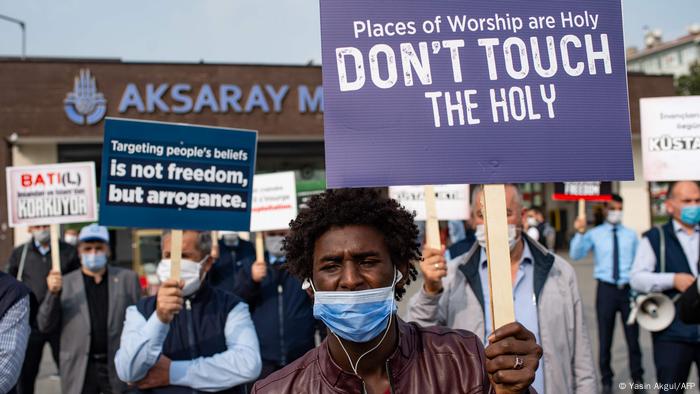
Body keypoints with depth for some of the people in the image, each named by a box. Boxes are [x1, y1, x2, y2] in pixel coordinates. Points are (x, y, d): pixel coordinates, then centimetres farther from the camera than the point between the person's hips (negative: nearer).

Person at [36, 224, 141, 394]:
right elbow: (45, 327, 1)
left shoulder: (127, 278, 4)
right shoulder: (64, 283, 4)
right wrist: (53, 293, -14)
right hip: (79, 370, 1)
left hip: (120, 367, 0)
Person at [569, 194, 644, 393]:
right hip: (606, 289, -1)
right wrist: (580, 233, -27)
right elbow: (575, 255, -13)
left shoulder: (631, 235, 6)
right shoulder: (594, 234, 0)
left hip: (628, 288, 1)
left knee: (633, 336, 8)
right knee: (605, 337, 8)